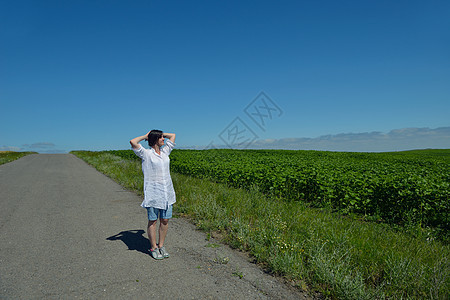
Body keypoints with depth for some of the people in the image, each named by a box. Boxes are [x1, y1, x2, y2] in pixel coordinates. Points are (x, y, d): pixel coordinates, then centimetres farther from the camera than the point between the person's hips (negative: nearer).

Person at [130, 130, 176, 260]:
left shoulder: (165, 151, 11)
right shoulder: (146, 153, -4)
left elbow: (172, 135, 23)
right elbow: (133, 142, -19)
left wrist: (161, 134, 17)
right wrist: (146, 136, -3)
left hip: (167, 192, 5)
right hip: (153, 192, -5)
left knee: (165, 220, 9)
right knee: (153, 221, 5)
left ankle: (161, 246, 24)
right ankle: (153, 248, 19)